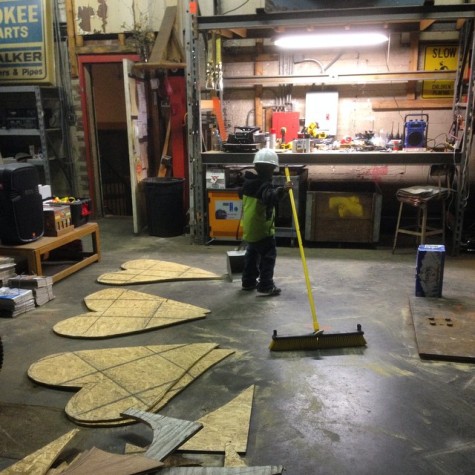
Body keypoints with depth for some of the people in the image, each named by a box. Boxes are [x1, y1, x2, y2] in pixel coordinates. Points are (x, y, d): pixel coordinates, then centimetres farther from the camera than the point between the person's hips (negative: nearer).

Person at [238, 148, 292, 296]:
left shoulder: (249, 181, 8)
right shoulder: (264, 184, -20)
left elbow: (241, 194, 28)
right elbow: (270, 198, -42)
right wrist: (282, 190, -58)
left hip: (249, 226, 9)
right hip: (261, 228, -9)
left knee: (252, 254, 20)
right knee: (268, 256, -3)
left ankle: (248, 281, 28)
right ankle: (266, 286, -3)